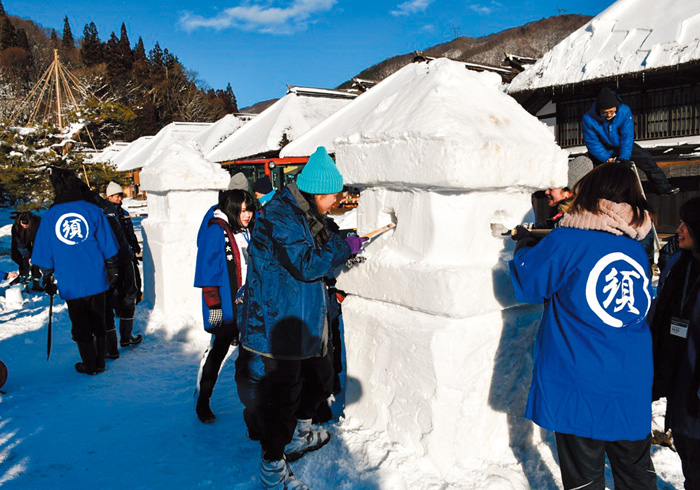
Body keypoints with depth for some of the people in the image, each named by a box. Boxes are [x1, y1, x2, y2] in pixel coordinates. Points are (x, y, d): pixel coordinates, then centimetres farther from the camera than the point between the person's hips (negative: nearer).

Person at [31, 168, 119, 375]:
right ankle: (99, 362, 22)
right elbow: (107, 245, 0)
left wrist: (47, 279, 13)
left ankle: (90, 365, 20)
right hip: (97, 280, 1)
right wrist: (112, 269, 11)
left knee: (80, 326, 11)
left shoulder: (50, 216, -4)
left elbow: (44, 254, 3)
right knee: (98, 322, 14)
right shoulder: (92, 210, -4)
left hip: (70, 283, -1)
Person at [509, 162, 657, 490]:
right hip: (634, 388, 6)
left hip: (581, 390, -5)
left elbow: (527, 284, -5)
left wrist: (523, 250, 16)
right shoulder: (637, 250, 5)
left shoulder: (567, 242, -15)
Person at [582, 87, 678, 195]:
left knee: (646, 157, -4)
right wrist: (606, 158, -29)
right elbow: (592, 143, -20)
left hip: (621, 146, 3)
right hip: (602, 150, -2)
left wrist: (623, 158, -28)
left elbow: (627, 137, -20)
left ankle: (662, 187, 9)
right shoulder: (588, 119, -26)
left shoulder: (624, 111, -20)